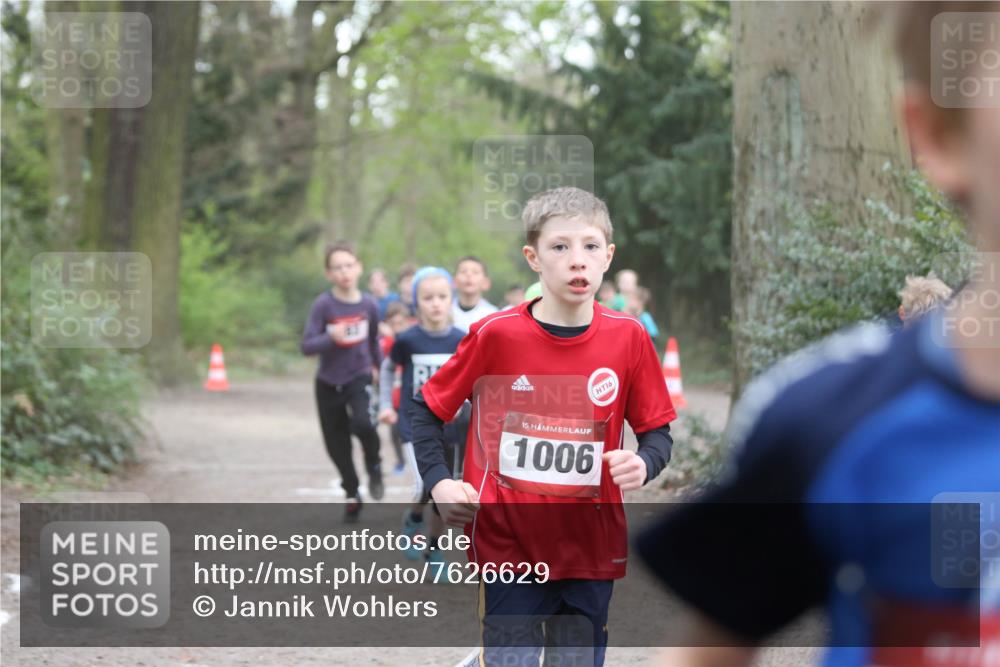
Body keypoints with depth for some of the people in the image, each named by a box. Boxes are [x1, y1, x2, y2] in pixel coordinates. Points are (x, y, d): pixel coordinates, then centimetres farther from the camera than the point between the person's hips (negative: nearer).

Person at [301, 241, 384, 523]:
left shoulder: (368, 305, -6)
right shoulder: (323, 305, -14)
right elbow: (307, 346, -16)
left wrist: (378, 367, 25)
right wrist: (330, 337, -33)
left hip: (359, 377, 0)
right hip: (328, 383, 0)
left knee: (363, 423, -28)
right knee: (337, 445, 7)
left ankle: (374, 468, 1)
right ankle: (352, 495, 29)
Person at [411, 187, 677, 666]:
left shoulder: (628, 339, -3)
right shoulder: (495, 335, -7)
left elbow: (657, 431, 6)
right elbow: (427, 408, 5)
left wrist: (643, 464, -15)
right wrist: (438, 482, -8)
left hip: (592, 550, 2)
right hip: (509, 545, -2)